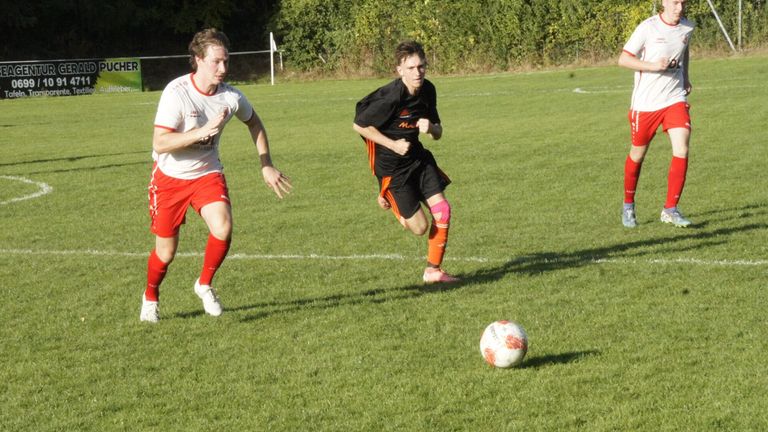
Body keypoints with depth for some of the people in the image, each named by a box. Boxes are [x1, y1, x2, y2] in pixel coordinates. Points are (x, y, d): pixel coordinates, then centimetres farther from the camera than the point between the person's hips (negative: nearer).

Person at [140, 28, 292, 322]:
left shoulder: (231, 96, -10)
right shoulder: (176, 93, -23)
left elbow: (254, 123, 12)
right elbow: (160, 144, -28)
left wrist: (267, 166, 9)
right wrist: (202, 132, -36)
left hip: (207, 174, 3)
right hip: (170, 177, -3)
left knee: (223, 229, -24)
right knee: (166, 251, 4)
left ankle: (205, 284, 4)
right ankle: (150, 297, 36)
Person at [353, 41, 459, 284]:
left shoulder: (427, 90, -3)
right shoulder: (391, 97, -25)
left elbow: (437, 134, 8)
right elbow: (359, 125, -14)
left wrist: (431, 128, -17)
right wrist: (393, 144, -17)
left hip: (417, 156, 6)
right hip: (391, 165, -6)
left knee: (442, 210, -6)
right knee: (419, 227, -4)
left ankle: (433, 271, 10)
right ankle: (389, 200, 28)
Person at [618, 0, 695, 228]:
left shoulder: (687, 28, 3)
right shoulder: (648, 28, -13)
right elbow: (623, 59, -12)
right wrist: (653, 66, -23)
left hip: (675, 99, 3)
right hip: (645, 103, -3)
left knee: (682, 150, -14)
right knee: (638, 155, 9)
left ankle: (670, 209, -4)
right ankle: (628, 205, 32)